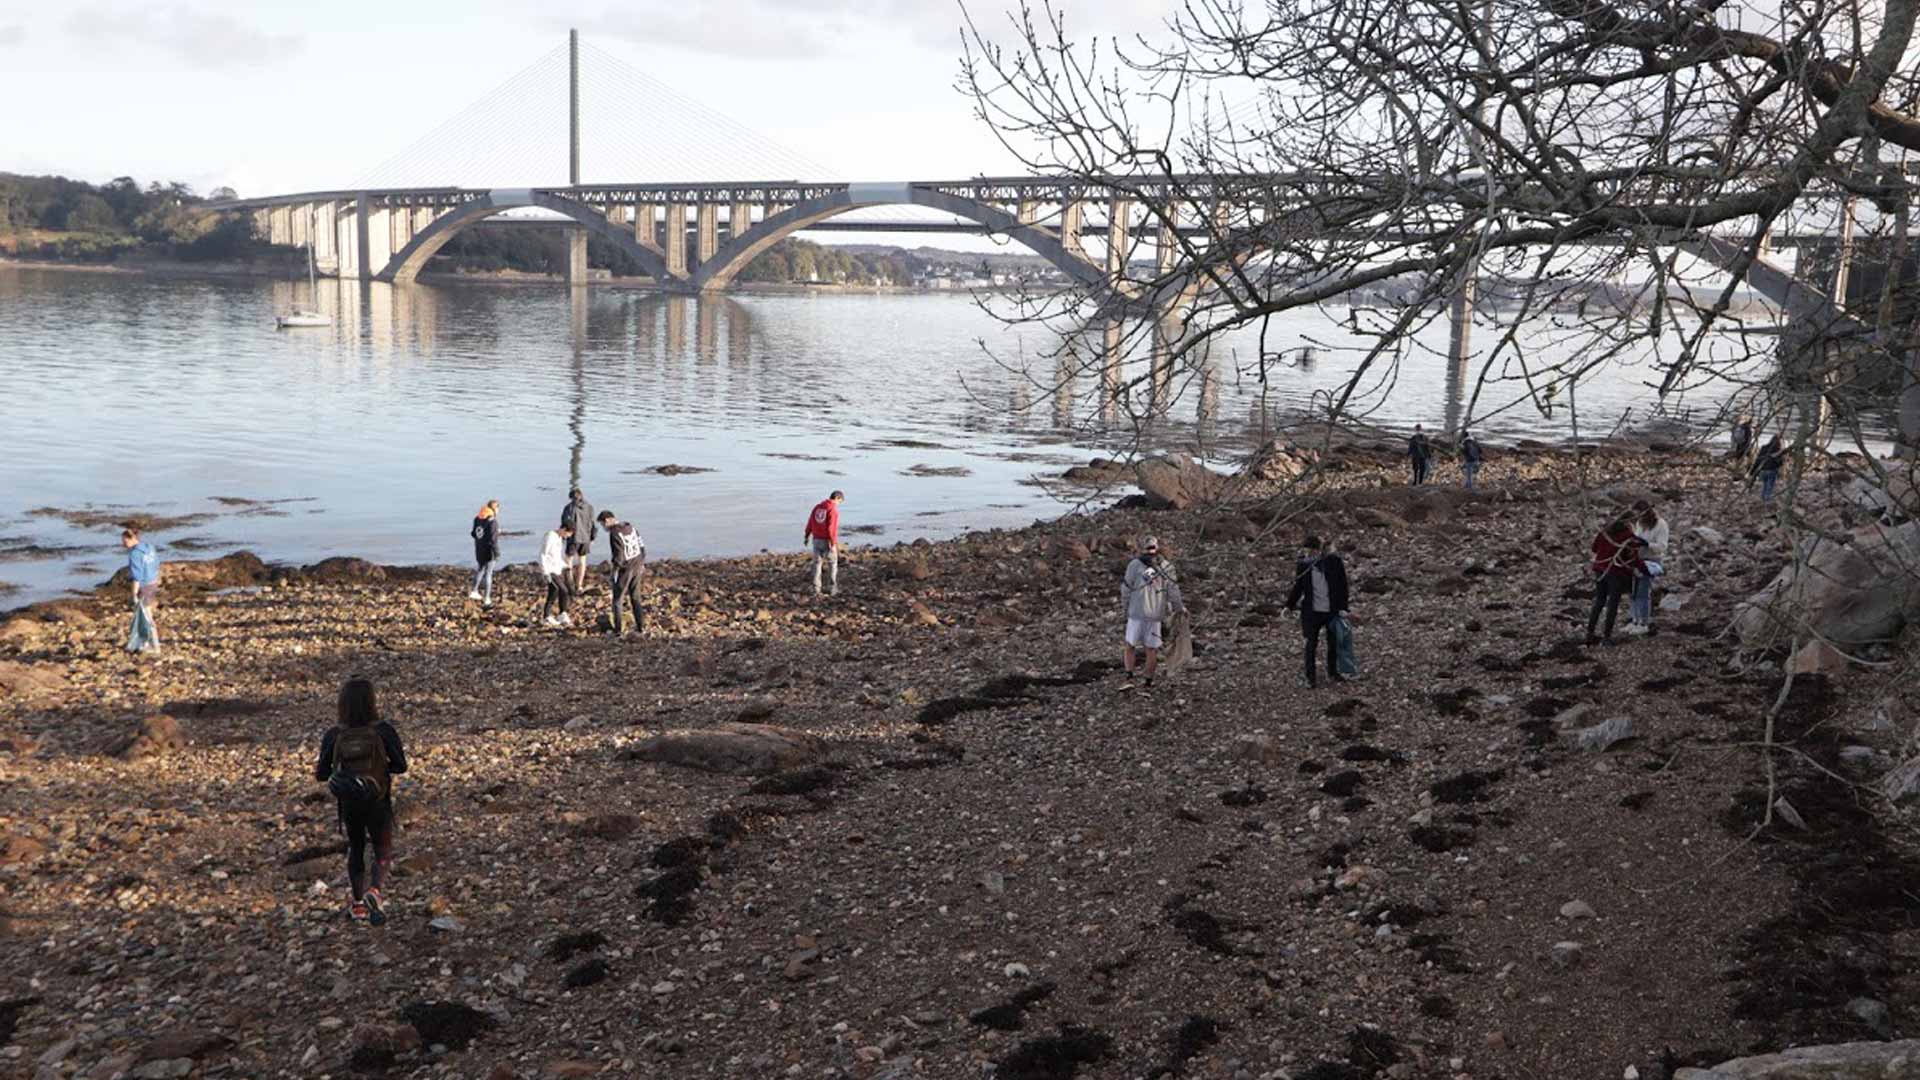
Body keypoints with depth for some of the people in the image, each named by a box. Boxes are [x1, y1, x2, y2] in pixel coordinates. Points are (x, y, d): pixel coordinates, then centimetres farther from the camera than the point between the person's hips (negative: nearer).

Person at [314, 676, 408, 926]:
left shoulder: (333, 735, -13)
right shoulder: (384, 731, -18)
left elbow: (322, 774, -7)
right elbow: (400, 766, -14)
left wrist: (317, 769, 15)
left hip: (348, 804, 2)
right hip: (378, 804, -2)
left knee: (355, 849, 24)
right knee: (383, 851, 15)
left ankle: (358, 904, 29)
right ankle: (374, 890, -11)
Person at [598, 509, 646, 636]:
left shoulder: (614, 533, -18)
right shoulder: (630, 528, 6)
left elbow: (619, 554, -23)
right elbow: (642, 546, 10)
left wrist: (615, 570, -14)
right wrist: (642, 563, 19)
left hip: (624, 569, -7)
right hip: (637, 568, 7)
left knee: (617, 599, 6)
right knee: (635, 597, 17)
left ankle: (617, 630, 7)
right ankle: (640, 627, 18)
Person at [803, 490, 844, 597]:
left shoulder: (818, 507, 7)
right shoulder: (833, 509, -16)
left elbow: (810, 523, 11)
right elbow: (831, 528, -22)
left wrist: (807, 536, 21)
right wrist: (833, 544, -20)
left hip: (816, 540, 6)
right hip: (827, 541, -6)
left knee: (817, 564, 9)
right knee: (833, 565, 8)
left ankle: (816, 589, 5)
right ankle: (832, 588, 9)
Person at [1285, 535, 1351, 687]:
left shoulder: (1334, 562, -9)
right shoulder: (1303, 565, -6)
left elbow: (1342, 586, -4)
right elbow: (1298, 587, 3)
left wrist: (1342, 608, -8)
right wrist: (1290, 606, -3)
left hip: (1332, 610, 1)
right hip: (1312, 610, 0)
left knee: (1333, 642, 14)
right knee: (1312, 643, 2)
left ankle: (1333, 672, 32)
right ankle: (1311, 676, 12)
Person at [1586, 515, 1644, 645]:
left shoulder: (1606, 530, 6)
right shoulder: (1630, 538, -7)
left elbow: (1595, 547, 12)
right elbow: (1635, 559, -5)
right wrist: (1644, 570, 9)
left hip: (1600, 569, 5)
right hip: (1617, 572, -5)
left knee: (1599, 601, 13)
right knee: (1613, 603, 3)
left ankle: (1590, 633, 10)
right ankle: (1607, 636, 3)